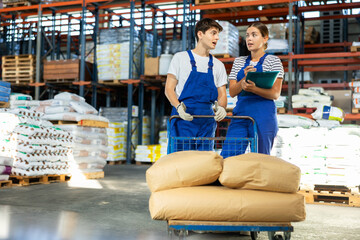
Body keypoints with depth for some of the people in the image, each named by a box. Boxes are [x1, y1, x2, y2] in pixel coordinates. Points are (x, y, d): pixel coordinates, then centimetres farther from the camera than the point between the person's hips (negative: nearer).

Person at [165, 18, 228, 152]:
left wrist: (221, 107, -11)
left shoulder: (218, 65, 16)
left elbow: (222, 95, 13)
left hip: (207, 120, 4)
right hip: (184, 117, -3)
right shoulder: (180, 58, 5)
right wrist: (178, 107, -19)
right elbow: (169, 89, 0)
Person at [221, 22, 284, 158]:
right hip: (240, 113, 4)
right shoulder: (239, 62, 17)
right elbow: (232, 92, 8)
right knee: (226, 157, -6)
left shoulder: (273, 61, 5)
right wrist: (244, 80, -12)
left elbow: (275, 94, -5)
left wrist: (254, 89, -23)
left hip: (263, 116, -3)